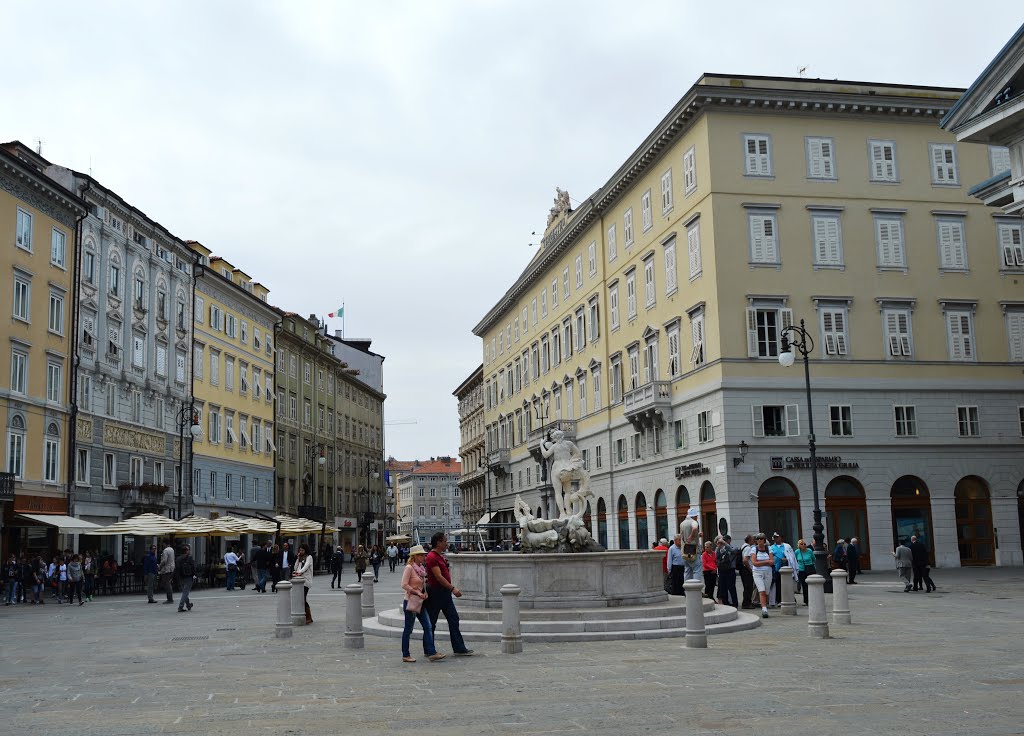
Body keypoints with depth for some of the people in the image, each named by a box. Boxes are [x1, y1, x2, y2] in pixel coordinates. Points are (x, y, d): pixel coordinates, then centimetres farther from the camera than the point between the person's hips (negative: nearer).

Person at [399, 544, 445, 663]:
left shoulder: (421, 568, 11)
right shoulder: (409, 568, -13)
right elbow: (404, 585, -21)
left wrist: (425, 593, 6)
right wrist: (417, 593, -19)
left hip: (420, 602, 8)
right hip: (410, 602, -8)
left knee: (428, 627, 1)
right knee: (408, 629, 2)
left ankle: (431, 653, 1)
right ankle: (405, 655, 11)